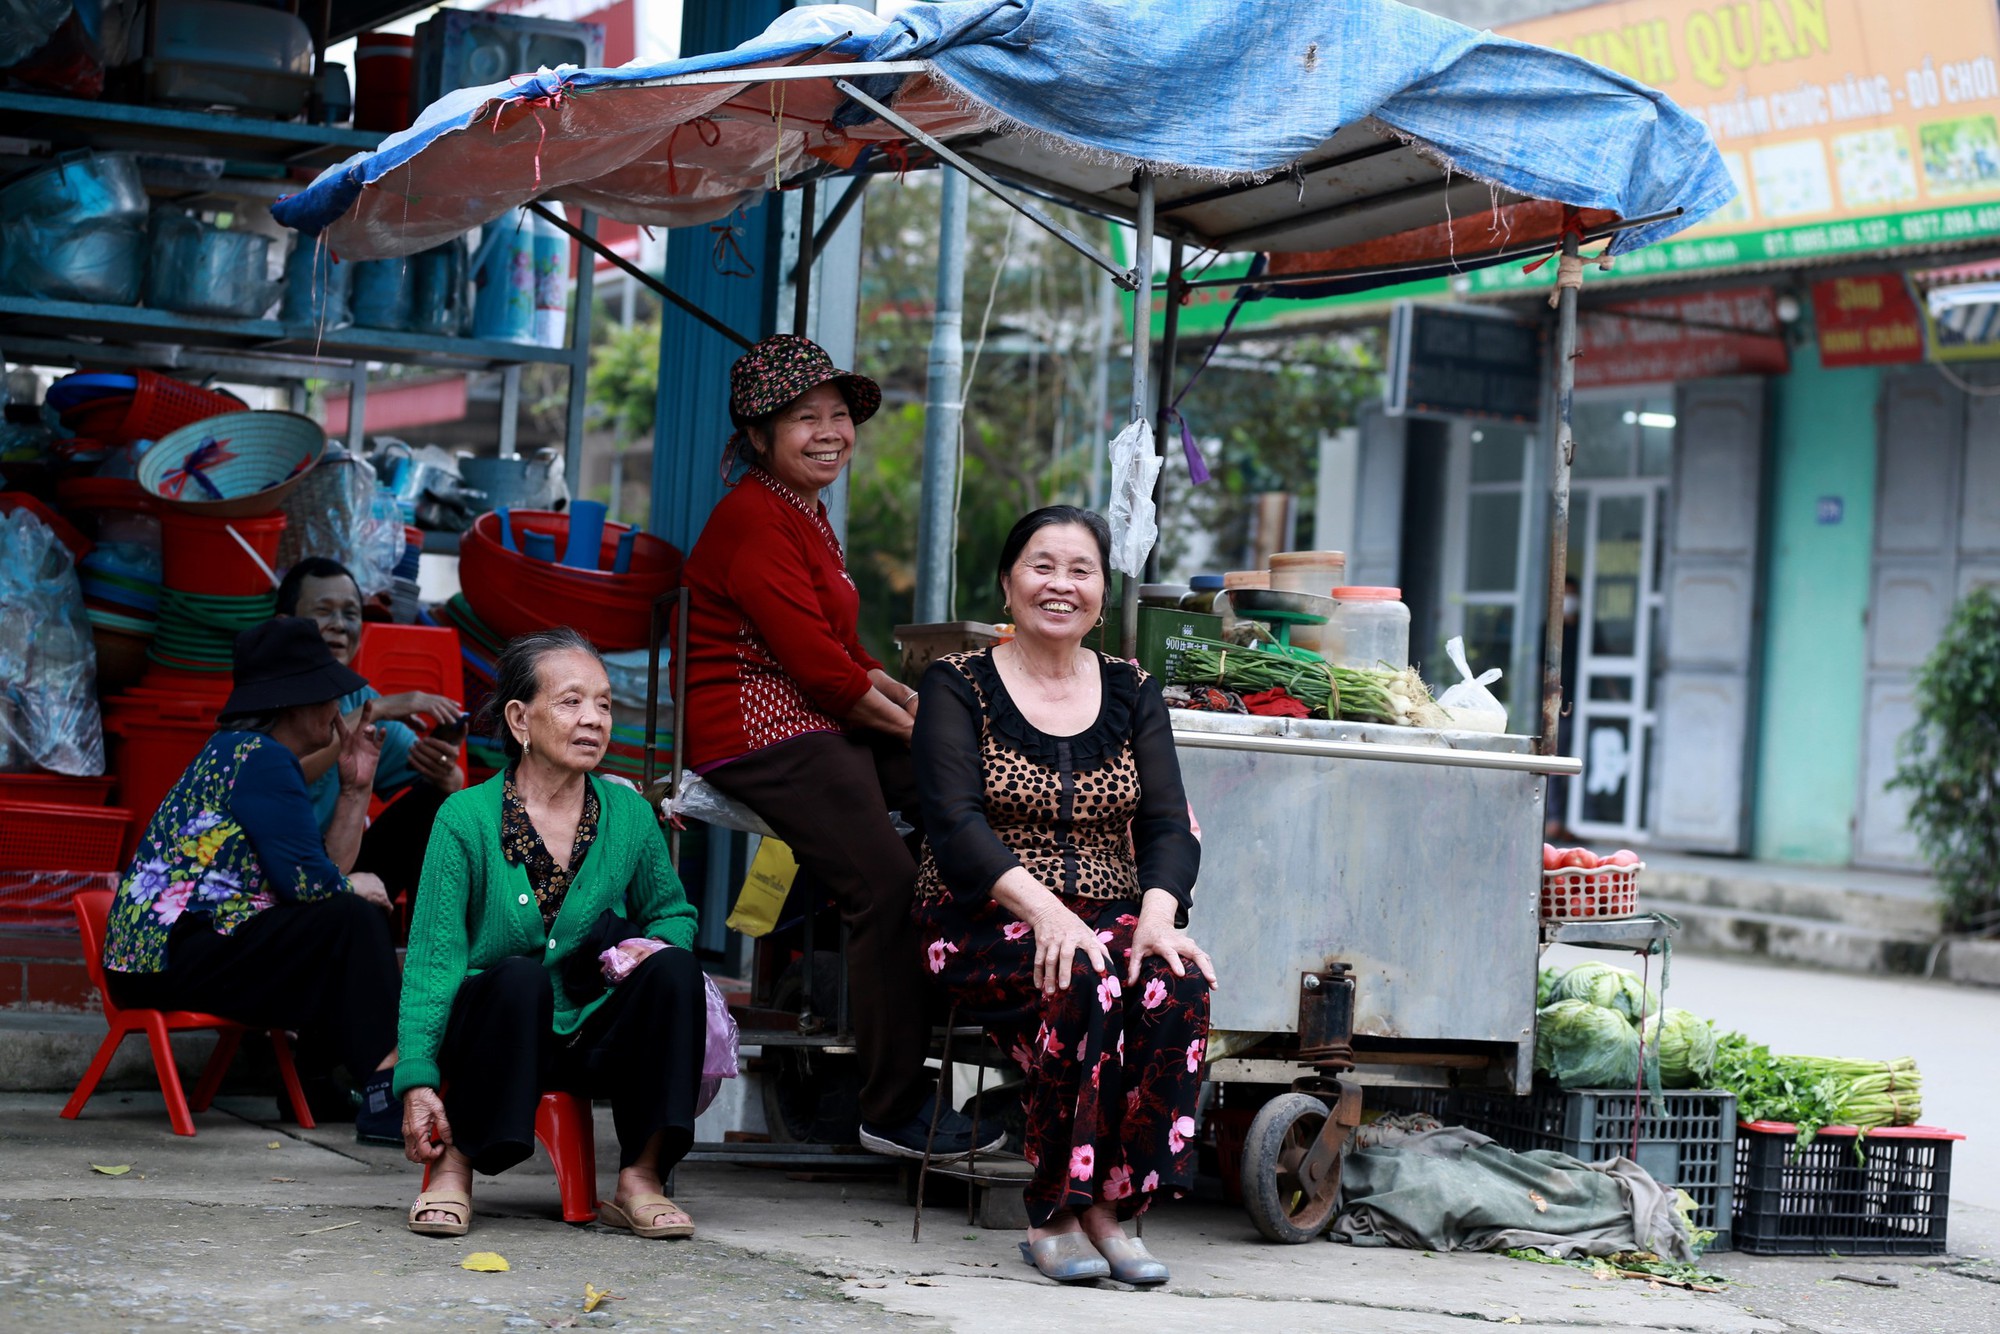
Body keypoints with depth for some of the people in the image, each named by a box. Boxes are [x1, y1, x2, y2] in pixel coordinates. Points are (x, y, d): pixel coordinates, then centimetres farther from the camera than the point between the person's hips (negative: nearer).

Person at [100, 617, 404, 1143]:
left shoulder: (237, 750, 21)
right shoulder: (259, 758, -11)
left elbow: (325, 871, 15)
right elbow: (306, 882, -18)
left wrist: (354, 788, 12)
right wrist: (359, 887, 2)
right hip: (175, 957, -11)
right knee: (355, 921, -15)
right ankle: (386, 1094, -20)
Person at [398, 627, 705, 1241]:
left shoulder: (630, 816, 2)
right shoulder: (465, 819, -8)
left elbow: (672, 912, 19)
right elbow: (432, 959, -11)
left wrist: (651, 945, -6)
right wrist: (417, 1081, -21)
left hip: (594, 1036, 3)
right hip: (493, 1036, -3)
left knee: (674, 969, -23)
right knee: (519, 977, -35)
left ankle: (640, 1178, -17)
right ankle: (455, 1167, -19)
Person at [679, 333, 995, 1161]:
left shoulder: (804, 513, 21)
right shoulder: (753, 521, -11)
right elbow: (816, 664, -16)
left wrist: (918, 705, 9)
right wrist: (912, 723, -5)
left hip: (824, 724, 10)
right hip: (761, 734, -10)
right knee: (890, 884, -23)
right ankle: (896, 1111, -17)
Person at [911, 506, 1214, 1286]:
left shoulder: (1132, 694, 14)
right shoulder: (958, 686, 3)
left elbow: (1168, 826, 4)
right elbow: (955, 824, -11)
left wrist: (1157, 914, -18)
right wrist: (1042, 908, -27)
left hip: (1110, 919, 4)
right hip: (984, 925, -3)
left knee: (1179, 985, -30)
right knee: (1086, 983, -35)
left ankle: (1105, 1206, -22)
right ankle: (1053, 1215, -23)